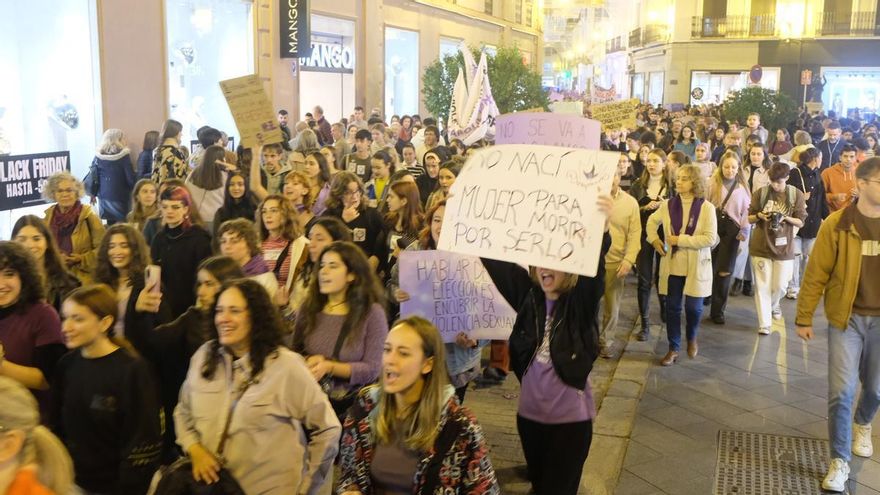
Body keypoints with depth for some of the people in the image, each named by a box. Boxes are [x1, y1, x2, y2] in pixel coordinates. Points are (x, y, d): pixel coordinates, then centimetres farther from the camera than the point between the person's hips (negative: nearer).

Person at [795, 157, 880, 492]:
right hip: (846, 317, -2)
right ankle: (839, 461, 9)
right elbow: (816, 274, -5)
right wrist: (804, 318, -4)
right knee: (841, 391, -4)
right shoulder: (837, 224, -10)